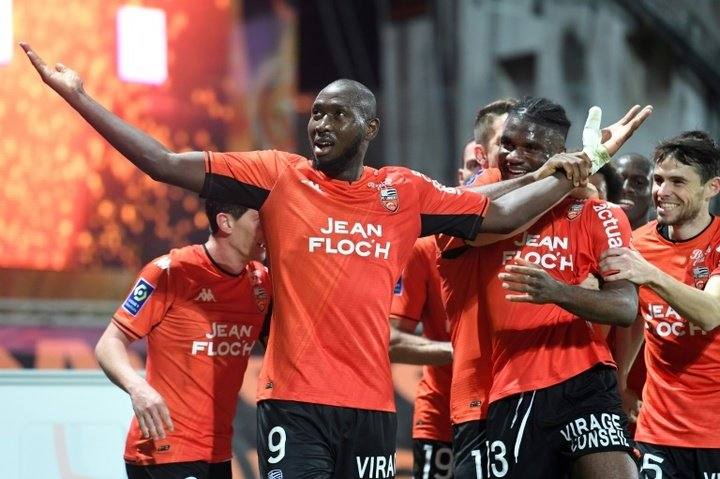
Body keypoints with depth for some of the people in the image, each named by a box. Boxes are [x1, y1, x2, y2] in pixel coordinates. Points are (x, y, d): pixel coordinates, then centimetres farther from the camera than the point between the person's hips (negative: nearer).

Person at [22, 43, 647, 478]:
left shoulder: (405, 192, 9)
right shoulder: (278, 176, 2)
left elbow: (499, 216, 14)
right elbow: (166, 164, -2)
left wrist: (576, 172, 7)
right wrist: (79, 97, -8)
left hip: (372, 403, 3)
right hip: (294, 400, -3)